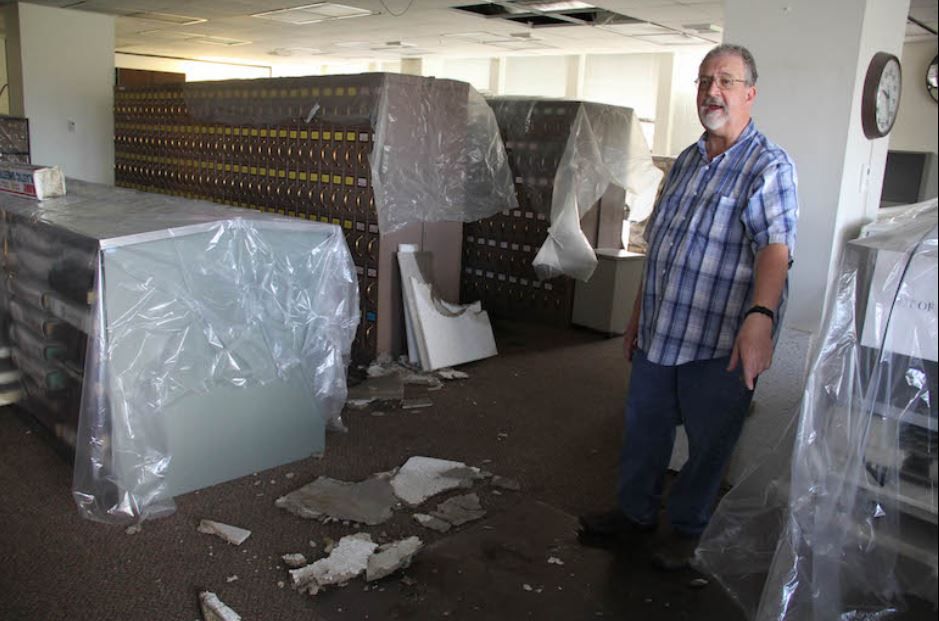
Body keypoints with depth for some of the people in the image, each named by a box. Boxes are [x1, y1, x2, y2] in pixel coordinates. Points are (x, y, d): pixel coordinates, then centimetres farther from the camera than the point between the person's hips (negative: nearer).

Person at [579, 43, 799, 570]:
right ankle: (636, 511, 38)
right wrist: (638, 316, 18)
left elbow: (777, 245, -27)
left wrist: (760, 316, -43)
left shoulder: (769, 166, -11)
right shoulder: (686, 162, 12)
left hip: (722, 344, -6)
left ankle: (686, 527, 31)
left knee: (708, 444, 10)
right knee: (645, 430, 17)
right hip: (660, 335, 7)